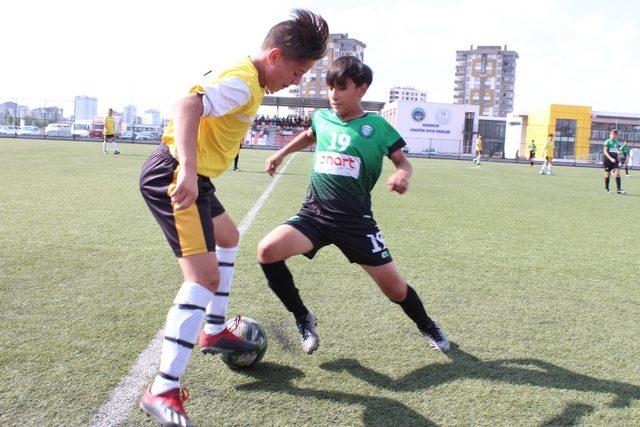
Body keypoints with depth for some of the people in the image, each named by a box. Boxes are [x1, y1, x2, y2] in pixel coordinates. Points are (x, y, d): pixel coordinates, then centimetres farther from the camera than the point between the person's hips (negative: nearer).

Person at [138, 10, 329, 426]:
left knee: (227, 237, 29)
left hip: (190, 175, 11)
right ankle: (164, 392, -14)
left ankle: (215, 330, 37)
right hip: (176, 177, -11)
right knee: (205, 277, -18)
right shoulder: (242, 82, -18)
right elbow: (188, 107, -32)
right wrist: (188, 170, -43)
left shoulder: (246, 77, 14)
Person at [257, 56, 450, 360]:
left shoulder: (376, 126, -1)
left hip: (355, 220, -2)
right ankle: (303, 319, 0)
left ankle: (427, 327, 35)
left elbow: (403, 162, 4)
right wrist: (280, 154, 32)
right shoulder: (322, 118, 9)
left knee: (394, 288, 0)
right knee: (267, 251, -23)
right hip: (314, 213, 3)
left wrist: (402, 175, -19)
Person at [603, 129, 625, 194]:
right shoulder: (607, 141, -6)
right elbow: (605, 151, -14)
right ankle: (606, 188, 21)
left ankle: (619, 189, -11)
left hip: (614, 160, 4)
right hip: (607, 159, -4)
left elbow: (618, 151, 21)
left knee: (617, 172, -9)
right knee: (607, 174, 4)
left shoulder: (617, 143, 9)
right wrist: (610, 158, -26)